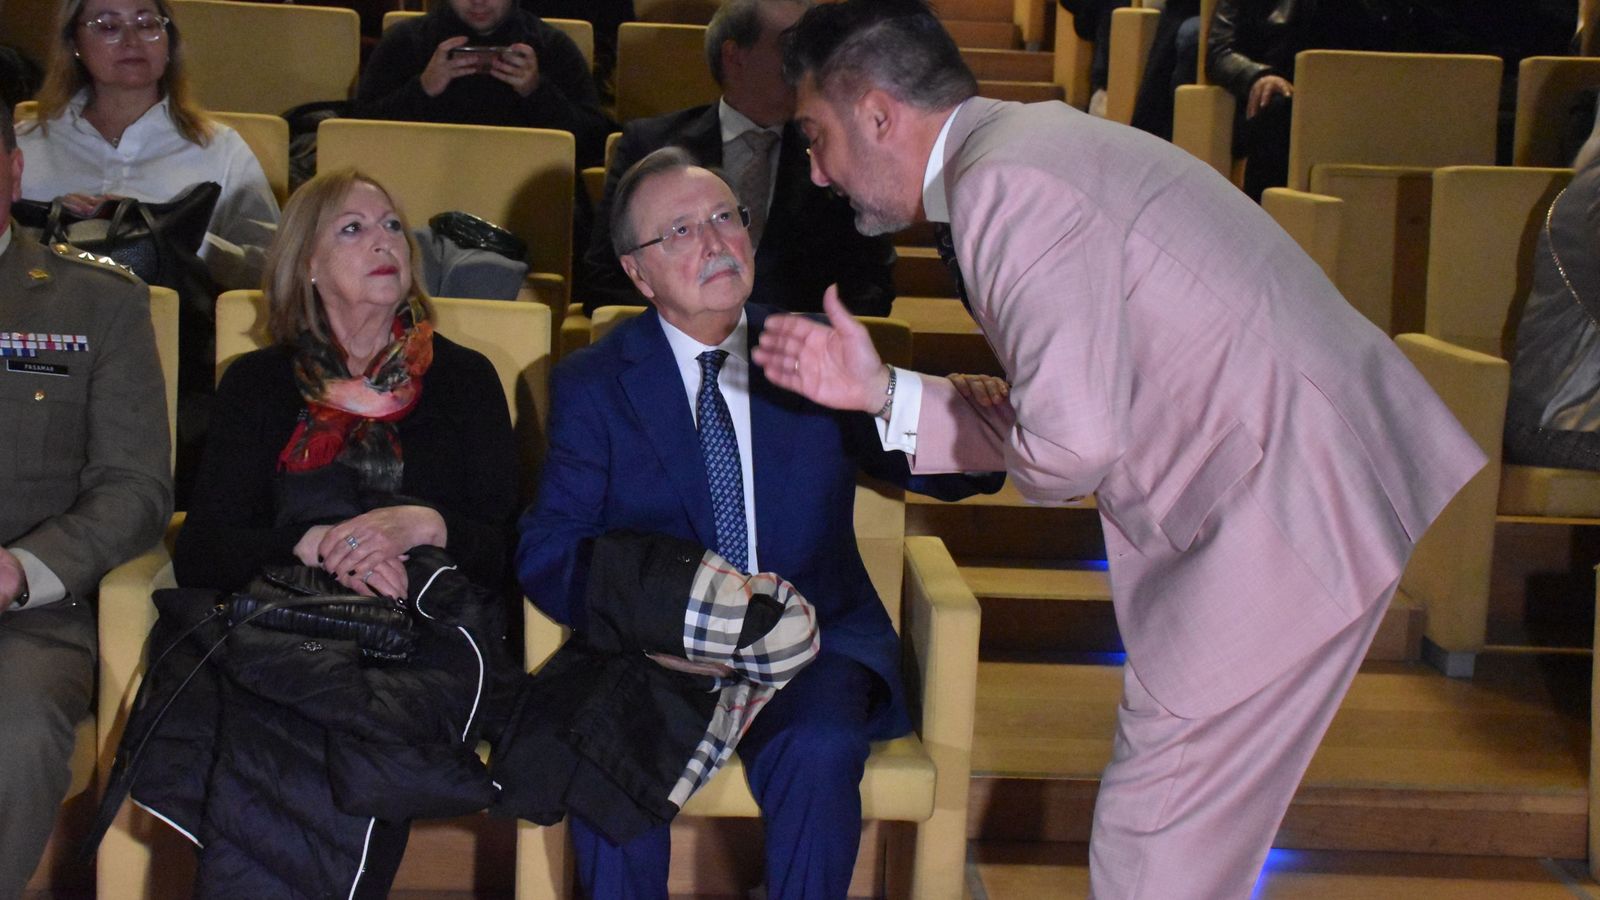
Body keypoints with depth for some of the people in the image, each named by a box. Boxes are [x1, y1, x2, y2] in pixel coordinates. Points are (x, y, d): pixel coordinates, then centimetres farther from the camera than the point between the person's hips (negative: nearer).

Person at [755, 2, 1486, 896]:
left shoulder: (1003, 186, -17)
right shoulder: (1038, 143, 15)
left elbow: (1073, 437, -28)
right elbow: (1079, 413, 16)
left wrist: (1014, 458, -4)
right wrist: (882, 393, 12)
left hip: (1292, 516, -10)